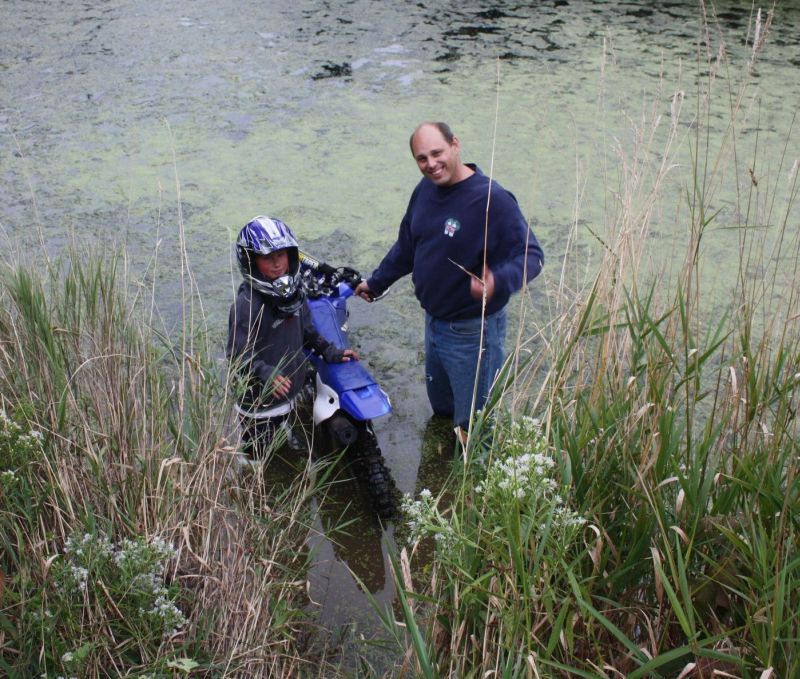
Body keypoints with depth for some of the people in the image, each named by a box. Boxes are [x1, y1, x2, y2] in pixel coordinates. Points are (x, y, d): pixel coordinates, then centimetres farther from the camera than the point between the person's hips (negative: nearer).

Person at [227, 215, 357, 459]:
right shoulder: (248, 304, -26)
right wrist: (265, 374, -41)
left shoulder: (293, 290, -1)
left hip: (290, 394, 8)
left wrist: (329, 352, 11)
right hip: (261, 401, -8)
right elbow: (237, 356, -26)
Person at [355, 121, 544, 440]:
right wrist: (376, 282, 26)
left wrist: (498, 282, -45)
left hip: (473, 332, -8)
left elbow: (531, 255, -25)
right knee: (441, 406, 27)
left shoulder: (492, 199, -24)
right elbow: (407, 246, 16)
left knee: (472, 425, 4)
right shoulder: (425, 189, 1)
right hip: (434, 321, 8)